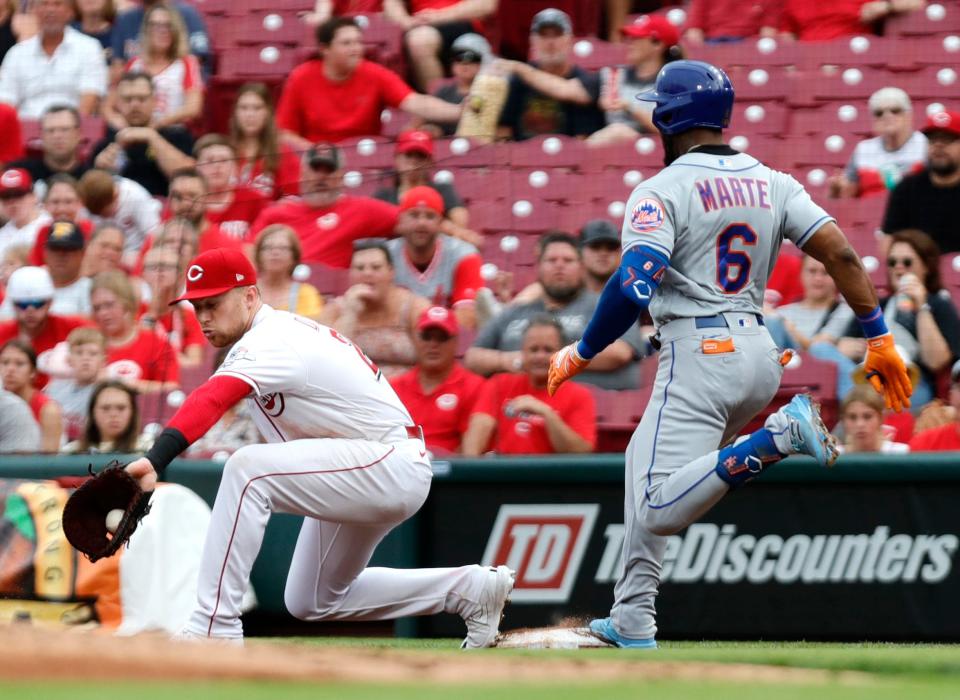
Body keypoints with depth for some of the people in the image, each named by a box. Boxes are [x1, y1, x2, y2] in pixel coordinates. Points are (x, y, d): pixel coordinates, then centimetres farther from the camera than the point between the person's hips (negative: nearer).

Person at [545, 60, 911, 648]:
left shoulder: (660, 193, -8)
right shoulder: (773, 184, 9)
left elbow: (634, 288, -20)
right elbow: (840, 252, 0)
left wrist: (581, 354, -6)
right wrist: (880, 340, 3)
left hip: (698, 355, -8)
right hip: (759, 352, 8)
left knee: (661, 509, -15)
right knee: (647, 462, 25)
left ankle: (779, 436, -30)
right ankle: (632, 622, 17)